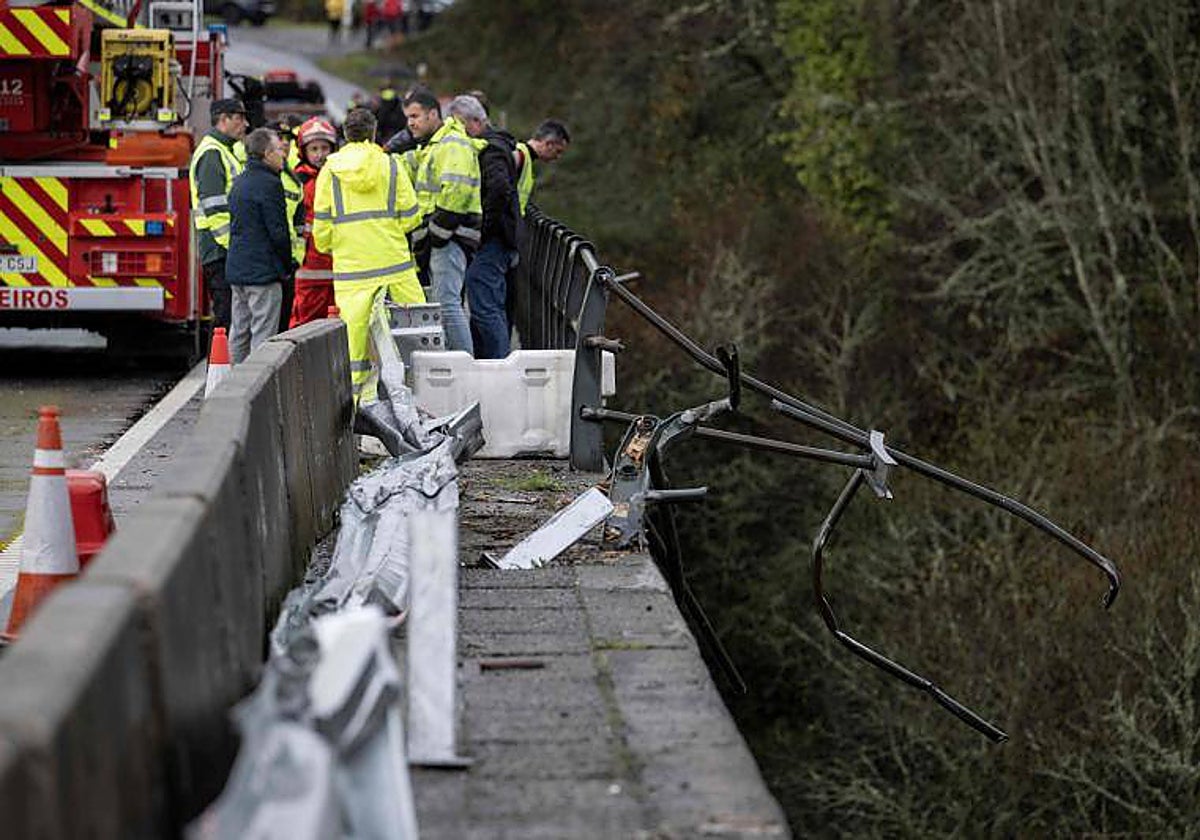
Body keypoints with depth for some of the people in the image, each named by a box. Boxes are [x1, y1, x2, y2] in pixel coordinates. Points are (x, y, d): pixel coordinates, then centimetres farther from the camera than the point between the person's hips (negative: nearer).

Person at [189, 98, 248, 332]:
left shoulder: (228, 151, 21)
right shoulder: (211, 153, -12)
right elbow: (214, 207, -19)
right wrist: (233, 244, -21)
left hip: (228, 250, 10)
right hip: (220, 251, -10)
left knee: (227, 314, 11)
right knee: (226, 315, -10)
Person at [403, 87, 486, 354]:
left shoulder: (452, 144, -10)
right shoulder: (433, 146, 24)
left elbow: (457, 191, -22)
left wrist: (436, 232, -19)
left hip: (451, 237, -11)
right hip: (441, 238, 11)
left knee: (447, 303, -16)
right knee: (446, 303, 11)